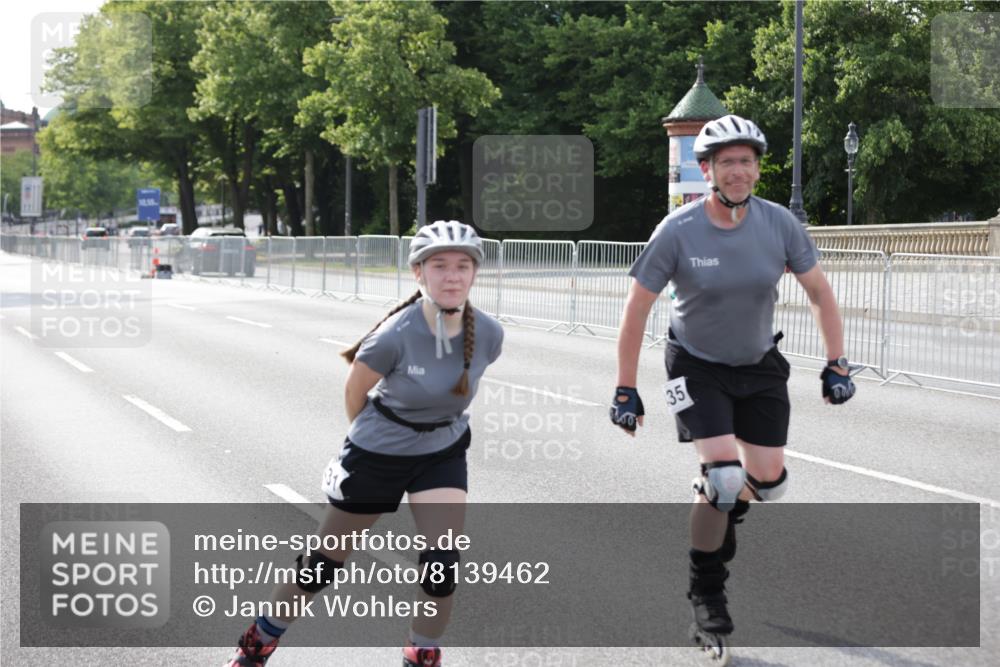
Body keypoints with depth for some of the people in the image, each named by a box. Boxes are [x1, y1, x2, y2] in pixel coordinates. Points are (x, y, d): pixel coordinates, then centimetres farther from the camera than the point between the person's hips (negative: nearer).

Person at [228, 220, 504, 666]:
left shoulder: (488, 335, -18)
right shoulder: (396, 336, -31)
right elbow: (355, 392, -11)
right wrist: (370, 434, 5)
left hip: (443, 453, 3)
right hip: (377, 455, -3)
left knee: (442, 564, -11)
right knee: (325, 561, 9)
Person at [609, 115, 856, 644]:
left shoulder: (779, 223, -14)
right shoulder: (677, 232, -22)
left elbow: (820, 293, -2)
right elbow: (636, 310, -15)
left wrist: (836, 365, -5)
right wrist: (624, 391, -14)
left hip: (759, 365, 3)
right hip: (697, 367, -3)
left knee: (768, 482, 2)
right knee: (723, 477, -18)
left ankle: (723, 508, 39)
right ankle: (705, 591, 3)